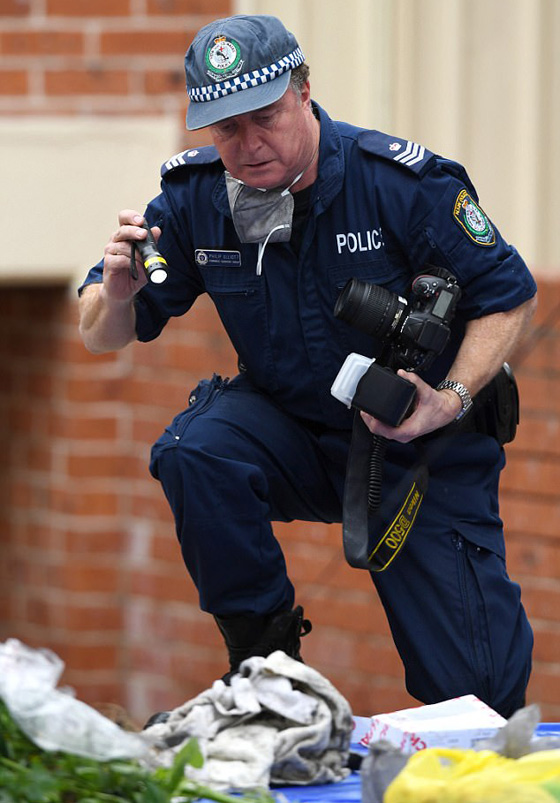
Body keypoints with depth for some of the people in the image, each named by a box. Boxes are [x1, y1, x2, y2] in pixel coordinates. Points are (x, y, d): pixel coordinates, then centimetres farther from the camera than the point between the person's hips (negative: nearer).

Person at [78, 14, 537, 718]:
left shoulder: (403, 182, -21)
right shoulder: (193, 197, -11)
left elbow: (509, 297, -11)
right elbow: (101, 337, -3)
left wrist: (451, 401, -27)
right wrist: (116, 295, -28)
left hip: (422, 449, -2)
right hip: (288, 432, 3)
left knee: (475, 690, -8)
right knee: (194, 451, -32)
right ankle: (263, 648, -10)